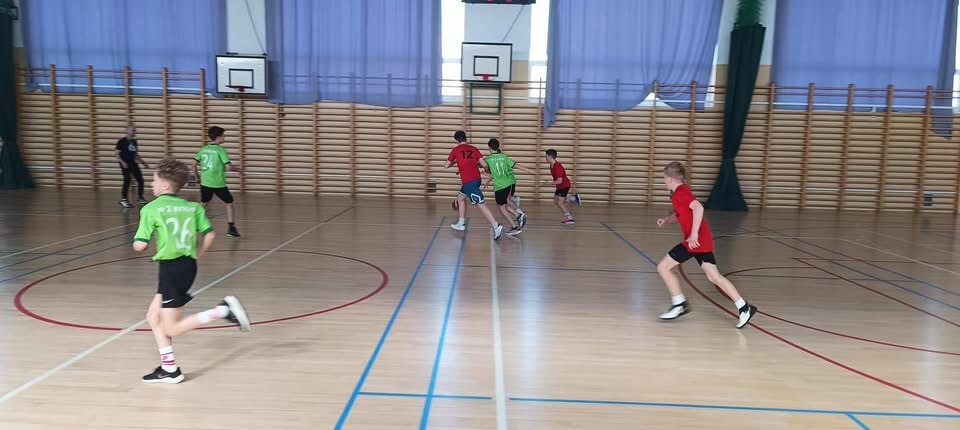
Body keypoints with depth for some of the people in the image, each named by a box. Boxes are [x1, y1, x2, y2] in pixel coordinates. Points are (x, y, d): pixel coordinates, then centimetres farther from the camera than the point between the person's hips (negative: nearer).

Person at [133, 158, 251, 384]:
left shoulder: (151, 209, -8)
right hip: (188, 265, 7)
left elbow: (139, 246, -10)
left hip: (171, 267, -7)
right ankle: (169, 369, 19)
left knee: (171, 329, 1)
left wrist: (137, 238, 13)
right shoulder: (193, 207, 8)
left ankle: (224, 310, -16)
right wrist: (199, 254, 19)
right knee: (153, 316, 18)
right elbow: (210, 234, 5)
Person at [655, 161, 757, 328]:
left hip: (695, 240, -10)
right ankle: (744, 307, 8)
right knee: (714, 277, 10)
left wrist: (694, 234, -27)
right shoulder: (681, 191, 17)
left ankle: (679, 304, 7)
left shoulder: (680, 192, -12)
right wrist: (666, 220, 15)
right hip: (703, 240, 10)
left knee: (663, 267, -1)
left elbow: (698, 208, -27)